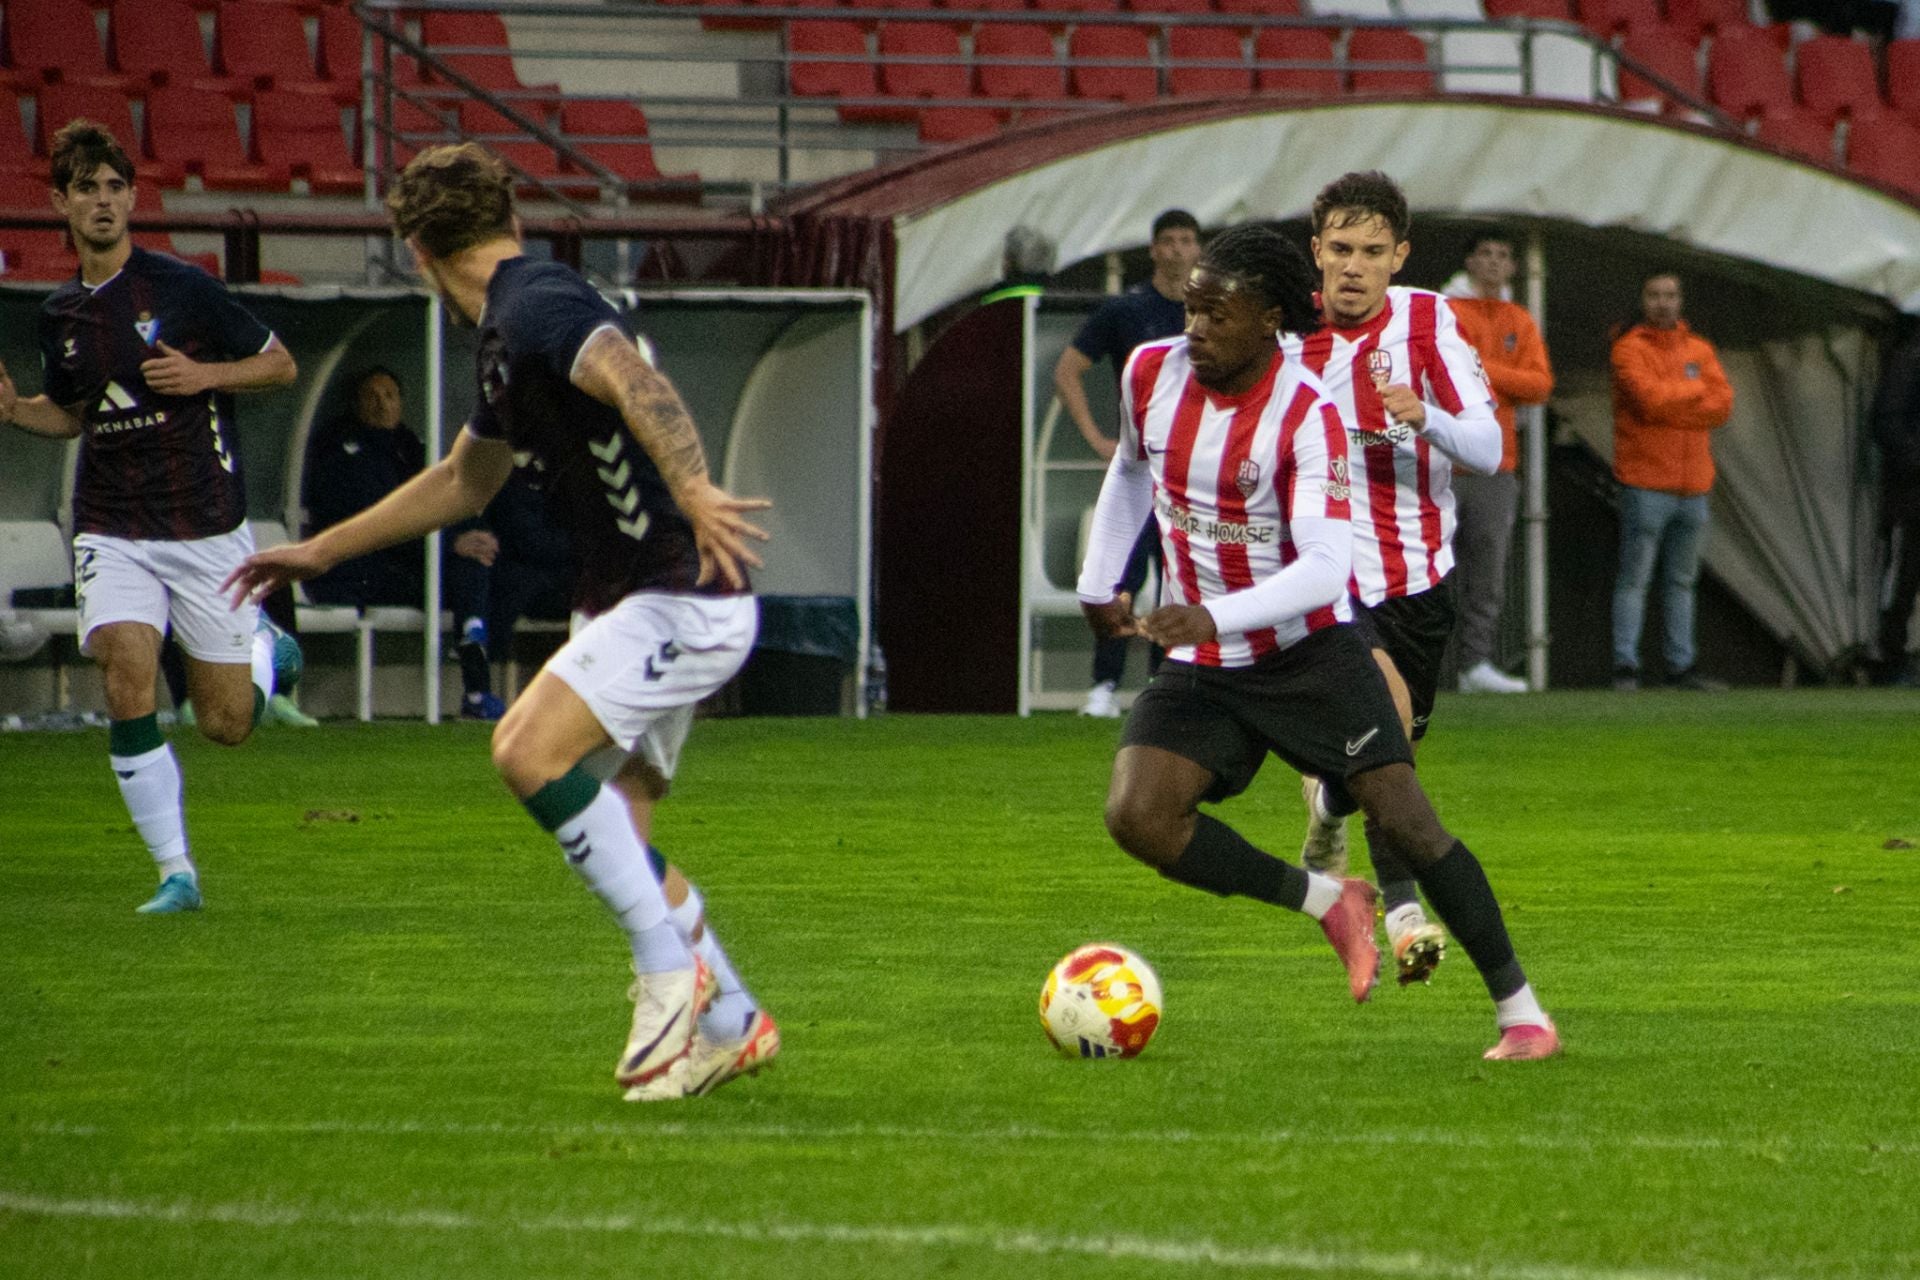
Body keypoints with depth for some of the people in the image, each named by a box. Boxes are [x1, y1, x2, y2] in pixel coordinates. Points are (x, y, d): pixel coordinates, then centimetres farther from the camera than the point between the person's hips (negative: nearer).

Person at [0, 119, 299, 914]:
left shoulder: (181, 287, -7)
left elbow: (280, 365, 0)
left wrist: (206, 374, -17)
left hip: (207, 527, -3)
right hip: (114, 534, 3)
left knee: (227, 724, 3)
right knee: (128, 685, -20)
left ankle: (264, 642, 39)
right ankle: (176, 872, -12)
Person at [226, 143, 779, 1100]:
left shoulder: (539, 309, -15)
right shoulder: (506, 336, 18)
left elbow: (635, 382, -34)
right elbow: (463, 482, 32)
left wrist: (694, 495, -49)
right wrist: (322, 552, 38)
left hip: (685, 597, -10)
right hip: (632, 599, 10)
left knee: (531, 750, -23)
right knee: (609, 835, 11)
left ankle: (671, 972, -15)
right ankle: (729, 1024, 23)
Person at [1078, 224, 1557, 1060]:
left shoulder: (1306, 416, -20)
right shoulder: (1151, 375, -4)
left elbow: (1325, 566, -28)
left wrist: (1216, 618, -41)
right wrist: (1097, 584, 19)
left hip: (1308, 651, -5)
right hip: (1201, 666, 5)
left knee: (1404, 817, -11)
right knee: (1135, 816, -16)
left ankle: (1520, 1011, 1)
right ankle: (1328, 903, 1)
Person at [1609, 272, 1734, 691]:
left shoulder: (1699, 350, 14)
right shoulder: (1629, 349, -2)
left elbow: (1722, 405, 3)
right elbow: (1650, 398, -17)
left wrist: (1670, 403, -8)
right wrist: (1695, 390, -2)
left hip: (1693, 485, 6)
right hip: (1645, 484, -6)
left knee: (1682, 580, 9)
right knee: (1635, 578, -8)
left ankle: (1680, 665, 13)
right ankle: (1626, 665, -8)